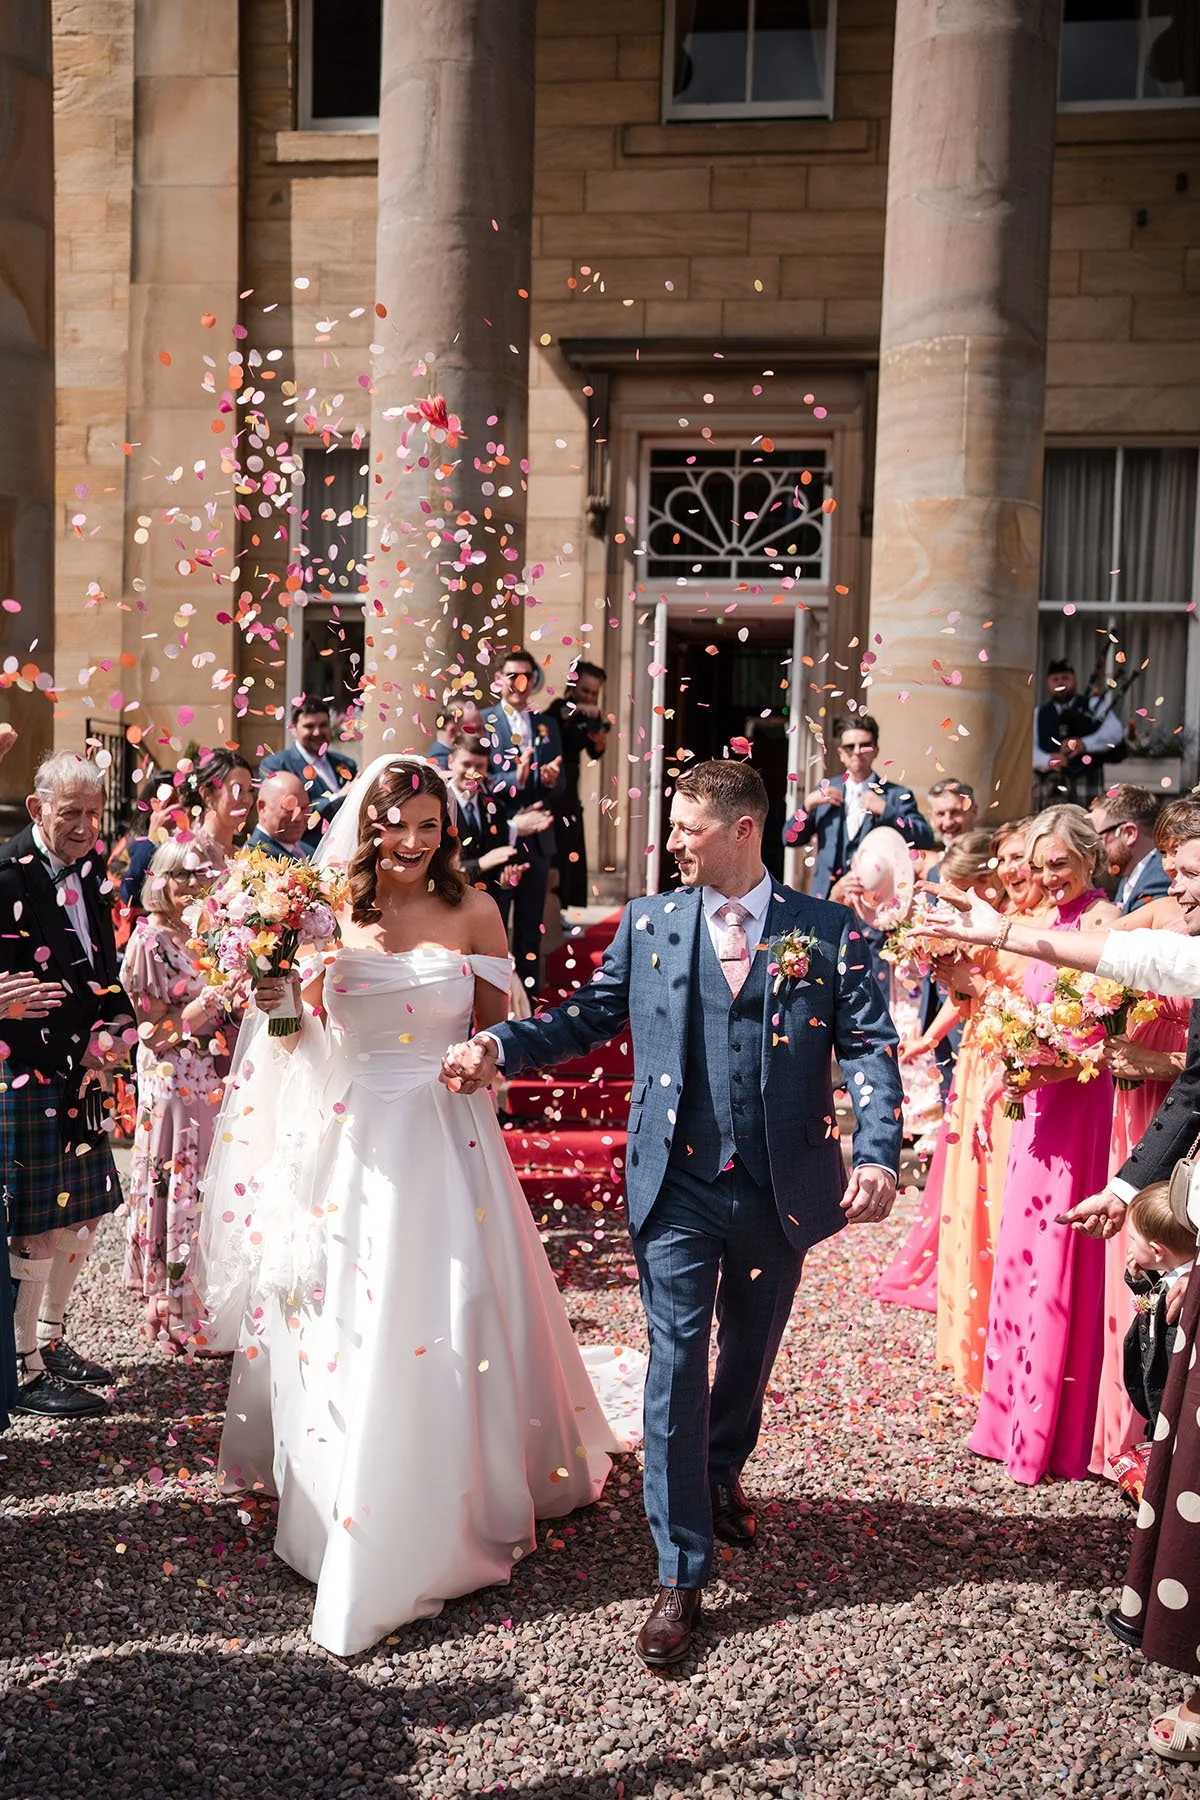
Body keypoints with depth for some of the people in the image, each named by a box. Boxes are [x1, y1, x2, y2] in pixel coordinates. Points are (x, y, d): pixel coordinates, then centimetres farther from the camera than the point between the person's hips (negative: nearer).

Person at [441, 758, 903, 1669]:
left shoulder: (828, 931, -3)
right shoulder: (648, 922, 2)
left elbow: (869, 1046, -7)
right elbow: (589, 1013, 5)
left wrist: (879, 1152, -21)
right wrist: (499, 1047, -10)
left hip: (782, 1186, 1)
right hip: (678, 1185, 0)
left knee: (750, 1353, 20)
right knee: (676, 1364, -1)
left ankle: (721, 1473, 50)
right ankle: (680, 1575, 12)